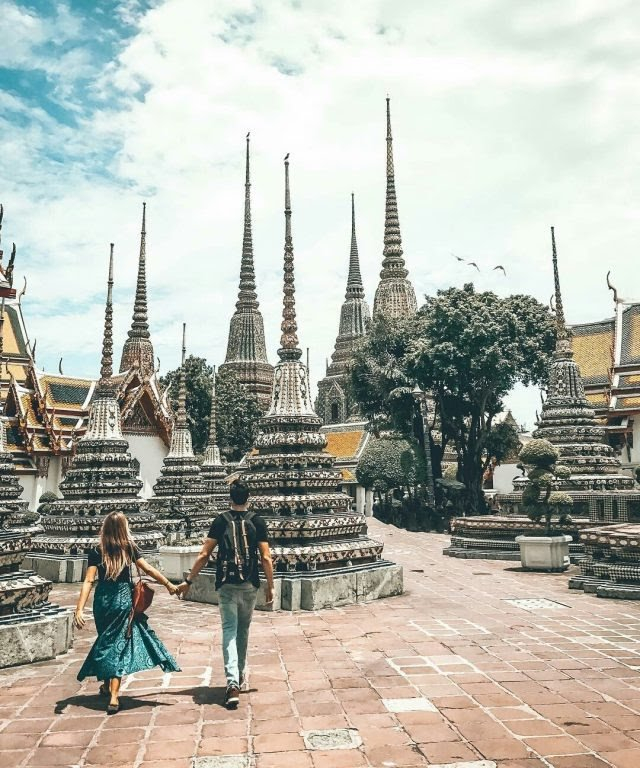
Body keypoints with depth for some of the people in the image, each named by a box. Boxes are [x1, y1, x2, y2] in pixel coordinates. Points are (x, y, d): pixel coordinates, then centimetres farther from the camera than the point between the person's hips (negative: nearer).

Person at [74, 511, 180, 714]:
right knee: (119, 644, 2)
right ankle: (114, 696, -5)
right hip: (123, 600, -2)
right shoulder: (129, 549, -5)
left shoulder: (97, 552, -4)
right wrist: (169, 585, 6)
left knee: (106, 642, 21)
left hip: (102, 601, 2)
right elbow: (148, 570, -4)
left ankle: (107, 685, 37)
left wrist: (79, 609, -12)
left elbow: (88, 581, -10)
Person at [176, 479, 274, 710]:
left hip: (226, 584, -1)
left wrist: (188, 581, 5)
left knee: (229, 631, -1)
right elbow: (265, 557, -4)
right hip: (250, 585, 1)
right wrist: (270, 586, 5)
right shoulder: (257, 522, -1)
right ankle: (240, 675, 34)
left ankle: (233, 683, -15)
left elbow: (204, 554, -3)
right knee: (243, 630, 19)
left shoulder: (221, 521, -1)